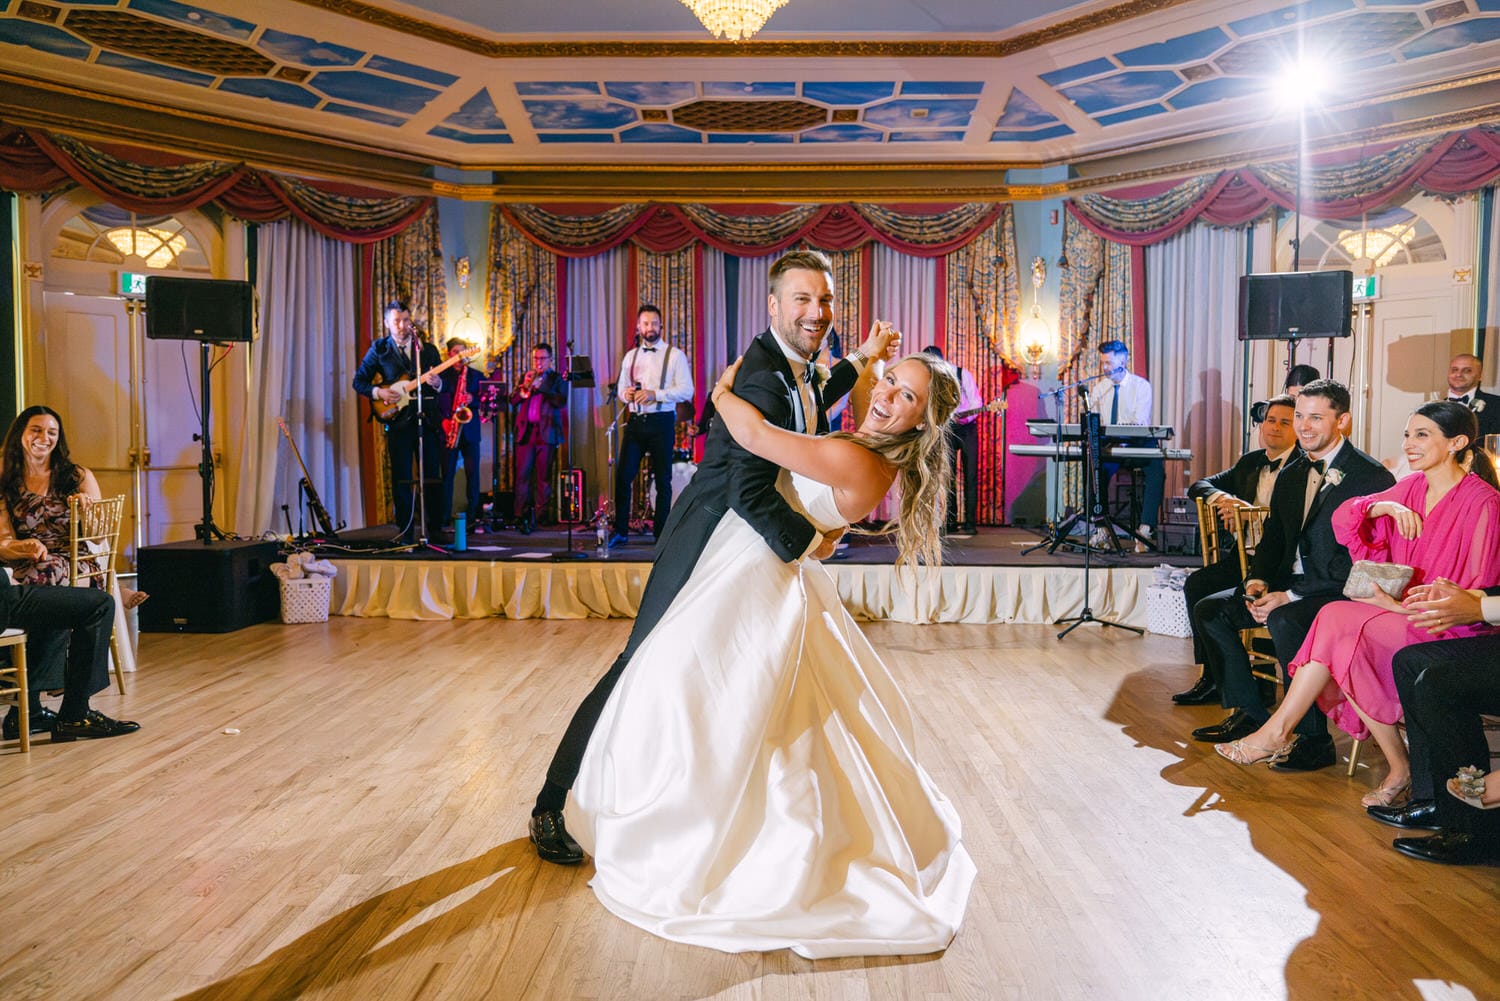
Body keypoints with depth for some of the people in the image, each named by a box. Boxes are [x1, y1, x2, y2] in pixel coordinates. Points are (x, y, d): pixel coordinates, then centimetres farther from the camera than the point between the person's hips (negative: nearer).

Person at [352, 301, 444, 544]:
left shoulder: (427, 349, 10)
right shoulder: (379, 349, 5)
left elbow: (444, 384, 9)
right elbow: (358, 381, 6)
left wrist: (436, 383, -13)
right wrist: (378, 392, -11)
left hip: (428, 419, 2)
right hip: (398, 421, -2)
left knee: (432, 475, 2)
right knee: (402, 478, 0)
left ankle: (435, 528, 11)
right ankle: (406, 531, 6)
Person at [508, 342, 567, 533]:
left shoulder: (558, 379, 9)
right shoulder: (525, 377, 18)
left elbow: (561, 401, -7)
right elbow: (513, 400, 9)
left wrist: (540, 387, -13)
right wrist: (524, 385, -6)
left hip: (546, 433, -2)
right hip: (525, 431, 2)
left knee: (544, 476, -1)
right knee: (522, 474, -4)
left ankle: (541, 515, 4)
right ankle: (521, 515, -2)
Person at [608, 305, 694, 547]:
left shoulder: (675, 355, -1)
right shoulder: (630, 356, 14)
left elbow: (686, 391, -9)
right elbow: (621, 387, 19)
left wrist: (655, 394, -20)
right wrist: (626, 394, -5)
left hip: (661, 422, -4)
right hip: (635, 421, 4)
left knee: (663, 479, 3)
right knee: (623, 475, -2)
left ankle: (661, 532, 13)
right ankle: (620, 531, 8)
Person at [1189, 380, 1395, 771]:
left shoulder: (1372, 477, -12)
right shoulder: (1290, 476, 13)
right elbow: (1272, 538, 18)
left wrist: (1290, 595, -23)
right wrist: (1259, 581, -4)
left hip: (1344, 593, -8)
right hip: (1288, 586, 8)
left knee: (1285, 620, -36)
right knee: (1209, 610, -4)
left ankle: (1314, 739, -21)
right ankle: (1247, 712, 5)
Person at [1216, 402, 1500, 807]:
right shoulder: (1411, 487, 11)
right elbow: (1343, 519, 5)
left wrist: (1403, 606, -20)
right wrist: (1382, 507, -15)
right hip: (1401, 610, 7)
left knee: (1337, 622, -25)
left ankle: (1277, 731, -17)